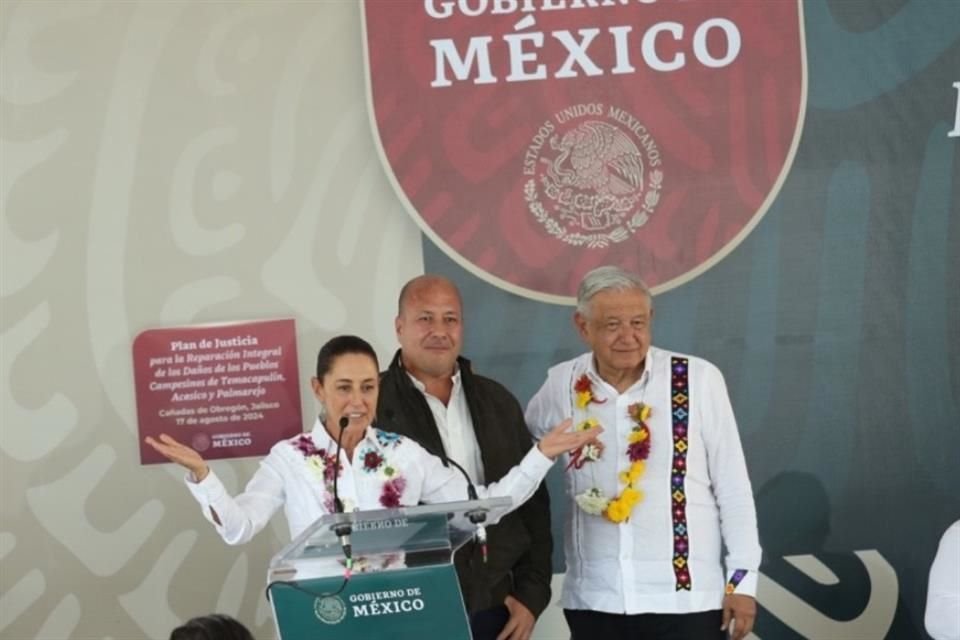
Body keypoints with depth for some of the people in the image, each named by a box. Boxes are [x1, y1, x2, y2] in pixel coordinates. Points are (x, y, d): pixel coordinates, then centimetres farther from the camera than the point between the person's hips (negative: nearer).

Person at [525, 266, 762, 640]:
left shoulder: (699, 380, -7)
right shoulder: (562, 386, 1)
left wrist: (742, 577, -1)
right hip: (592, 601, 3)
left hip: (685, 600, -3)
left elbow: (732, 486, -2)